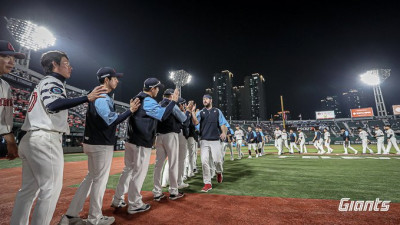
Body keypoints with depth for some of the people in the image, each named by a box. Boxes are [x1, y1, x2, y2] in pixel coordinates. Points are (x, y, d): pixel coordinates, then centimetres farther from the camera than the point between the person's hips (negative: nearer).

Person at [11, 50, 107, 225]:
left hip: (29, 139, 10)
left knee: (28, 188, 15)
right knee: (51, 187, -5)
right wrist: (87, 98, -36)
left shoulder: (42, 83, 25)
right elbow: (53, 105, -27)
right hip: (45, 140, -10)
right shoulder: (53, 81, -5)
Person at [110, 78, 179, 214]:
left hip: (131, 141, 9)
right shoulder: (148, 101, -14)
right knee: (139, 172, 2)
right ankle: (134, 205, 15)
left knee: (128, 170, 18)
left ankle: (117, 200, 28)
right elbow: (162, 115, -21)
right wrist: (173, 101, -13)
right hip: (142, 143, -9)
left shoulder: (137, 99, 15)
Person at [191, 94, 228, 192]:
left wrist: (223, 132, -15)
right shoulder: (200, 112, 12)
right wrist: (192, 112, -17)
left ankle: (219, 172, 30)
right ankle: (207, 183, 7)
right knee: (204, 161, -4)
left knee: (217, 160, -4)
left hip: (215, 140, -1)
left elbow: (222, 123, 4)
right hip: (204, 140, 1)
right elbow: (196, 123, -6)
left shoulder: (217, 111, 12)